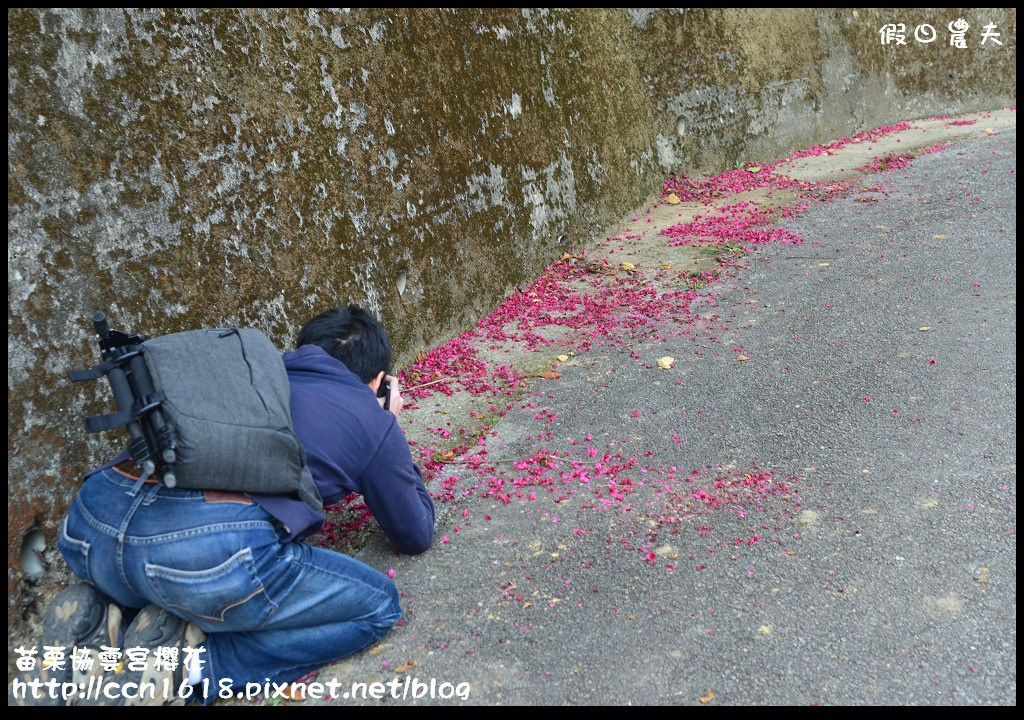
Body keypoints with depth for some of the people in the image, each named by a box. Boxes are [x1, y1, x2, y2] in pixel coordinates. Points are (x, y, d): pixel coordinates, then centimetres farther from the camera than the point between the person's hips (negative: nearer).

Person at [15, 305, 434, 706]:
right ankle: (188, 661, 0)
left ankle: (106, 622, 11)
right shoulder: (373, 419, 17)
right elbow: (415, 537, 30)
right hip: (212, 546, -7)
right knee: (377, 605, 14)